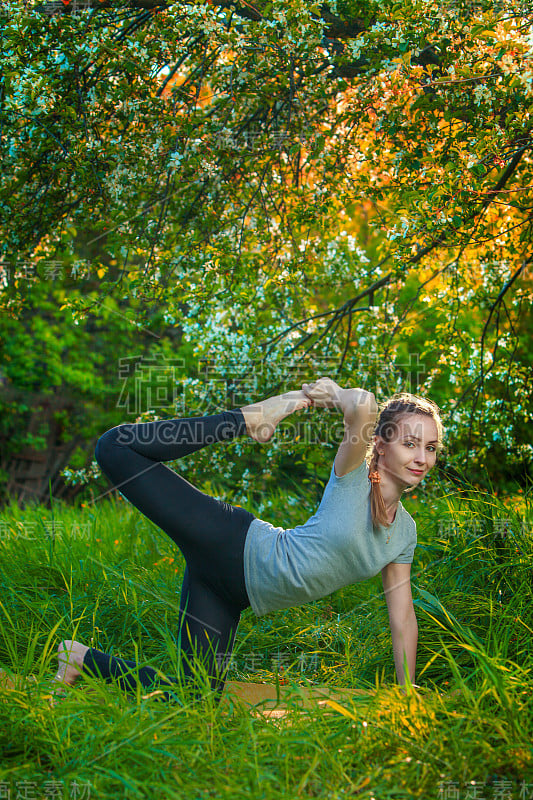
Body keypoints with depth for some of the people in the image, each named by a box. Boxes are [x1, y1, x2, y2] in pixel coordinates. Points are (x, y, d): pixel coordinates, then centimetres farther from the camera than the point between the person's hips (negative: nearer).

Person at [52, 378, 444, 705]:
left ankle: (83, 657, 28)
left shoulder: (405, 532, 8)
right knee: (115, 447, -17)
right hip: (234, 547, -6)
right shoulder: (352, 473, -12)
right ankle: (248, 418, 2)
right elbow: (364, 404, -34)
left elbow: (403, 620, 13)